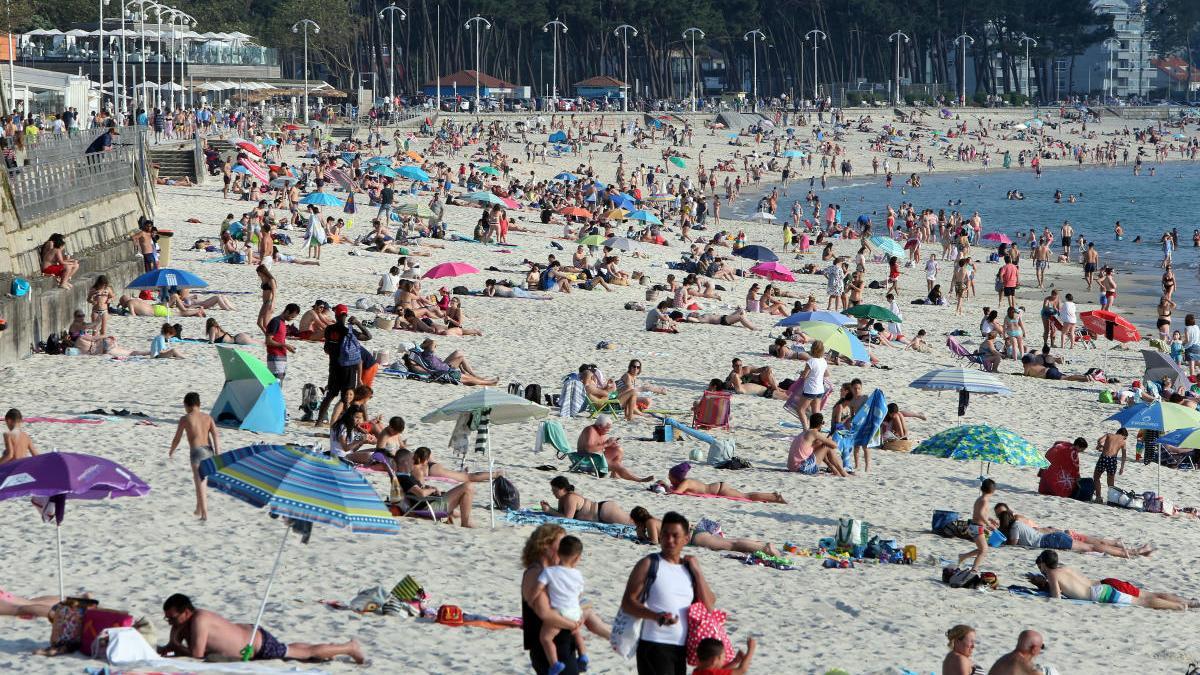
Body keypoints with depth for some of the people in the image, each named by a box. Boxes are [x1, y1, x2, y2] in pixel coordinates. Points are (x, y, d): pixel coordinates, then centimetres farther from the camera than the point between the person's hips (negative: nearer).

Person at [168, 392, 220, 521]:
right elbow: (215, 436, 0)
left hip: (197, 451, -5)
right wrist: (218, 455, -3)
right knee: (202, 482, 23)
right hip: (209, 450, 5)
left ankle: (204, 514, -17)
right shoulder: (208, 417, 11)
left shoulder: (185, 419, 1)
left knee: (200, 483, -9)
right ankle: (199, 510, 32)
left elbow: (177, 438, 7)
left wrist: (171, 451, 25)